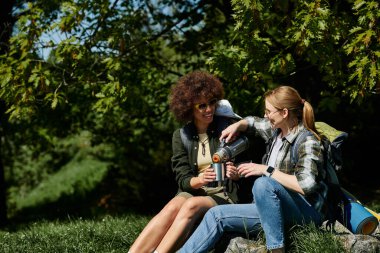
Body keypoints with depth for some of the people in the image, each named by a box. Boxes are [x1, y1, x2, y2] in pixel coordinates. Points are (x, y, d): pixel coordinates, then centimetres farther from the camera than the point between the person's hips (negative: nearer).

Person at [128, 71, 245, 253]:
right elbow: (183, 179, 3)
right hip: (192, 192, 2)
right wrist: (200, 180, -20)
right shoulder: (181, 136, 8)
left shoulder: (228, 128, 3)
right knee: (173, 207, -33)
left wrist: (235, 174, -15)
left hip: (223, 196, -2)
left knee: (192, 205, -34)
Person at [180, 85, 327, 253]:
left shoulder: (307, 141, -13)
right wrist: (237, 125, 12)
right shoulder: (276, 130, 10)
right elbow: (253, 122, 33)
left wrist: (266, 170, -21)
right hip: (271, 208, 8)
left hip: (306, 212, -8)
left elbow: (306, 186, -26)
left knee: (262, 184, -36)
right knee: (216, 215, -4)